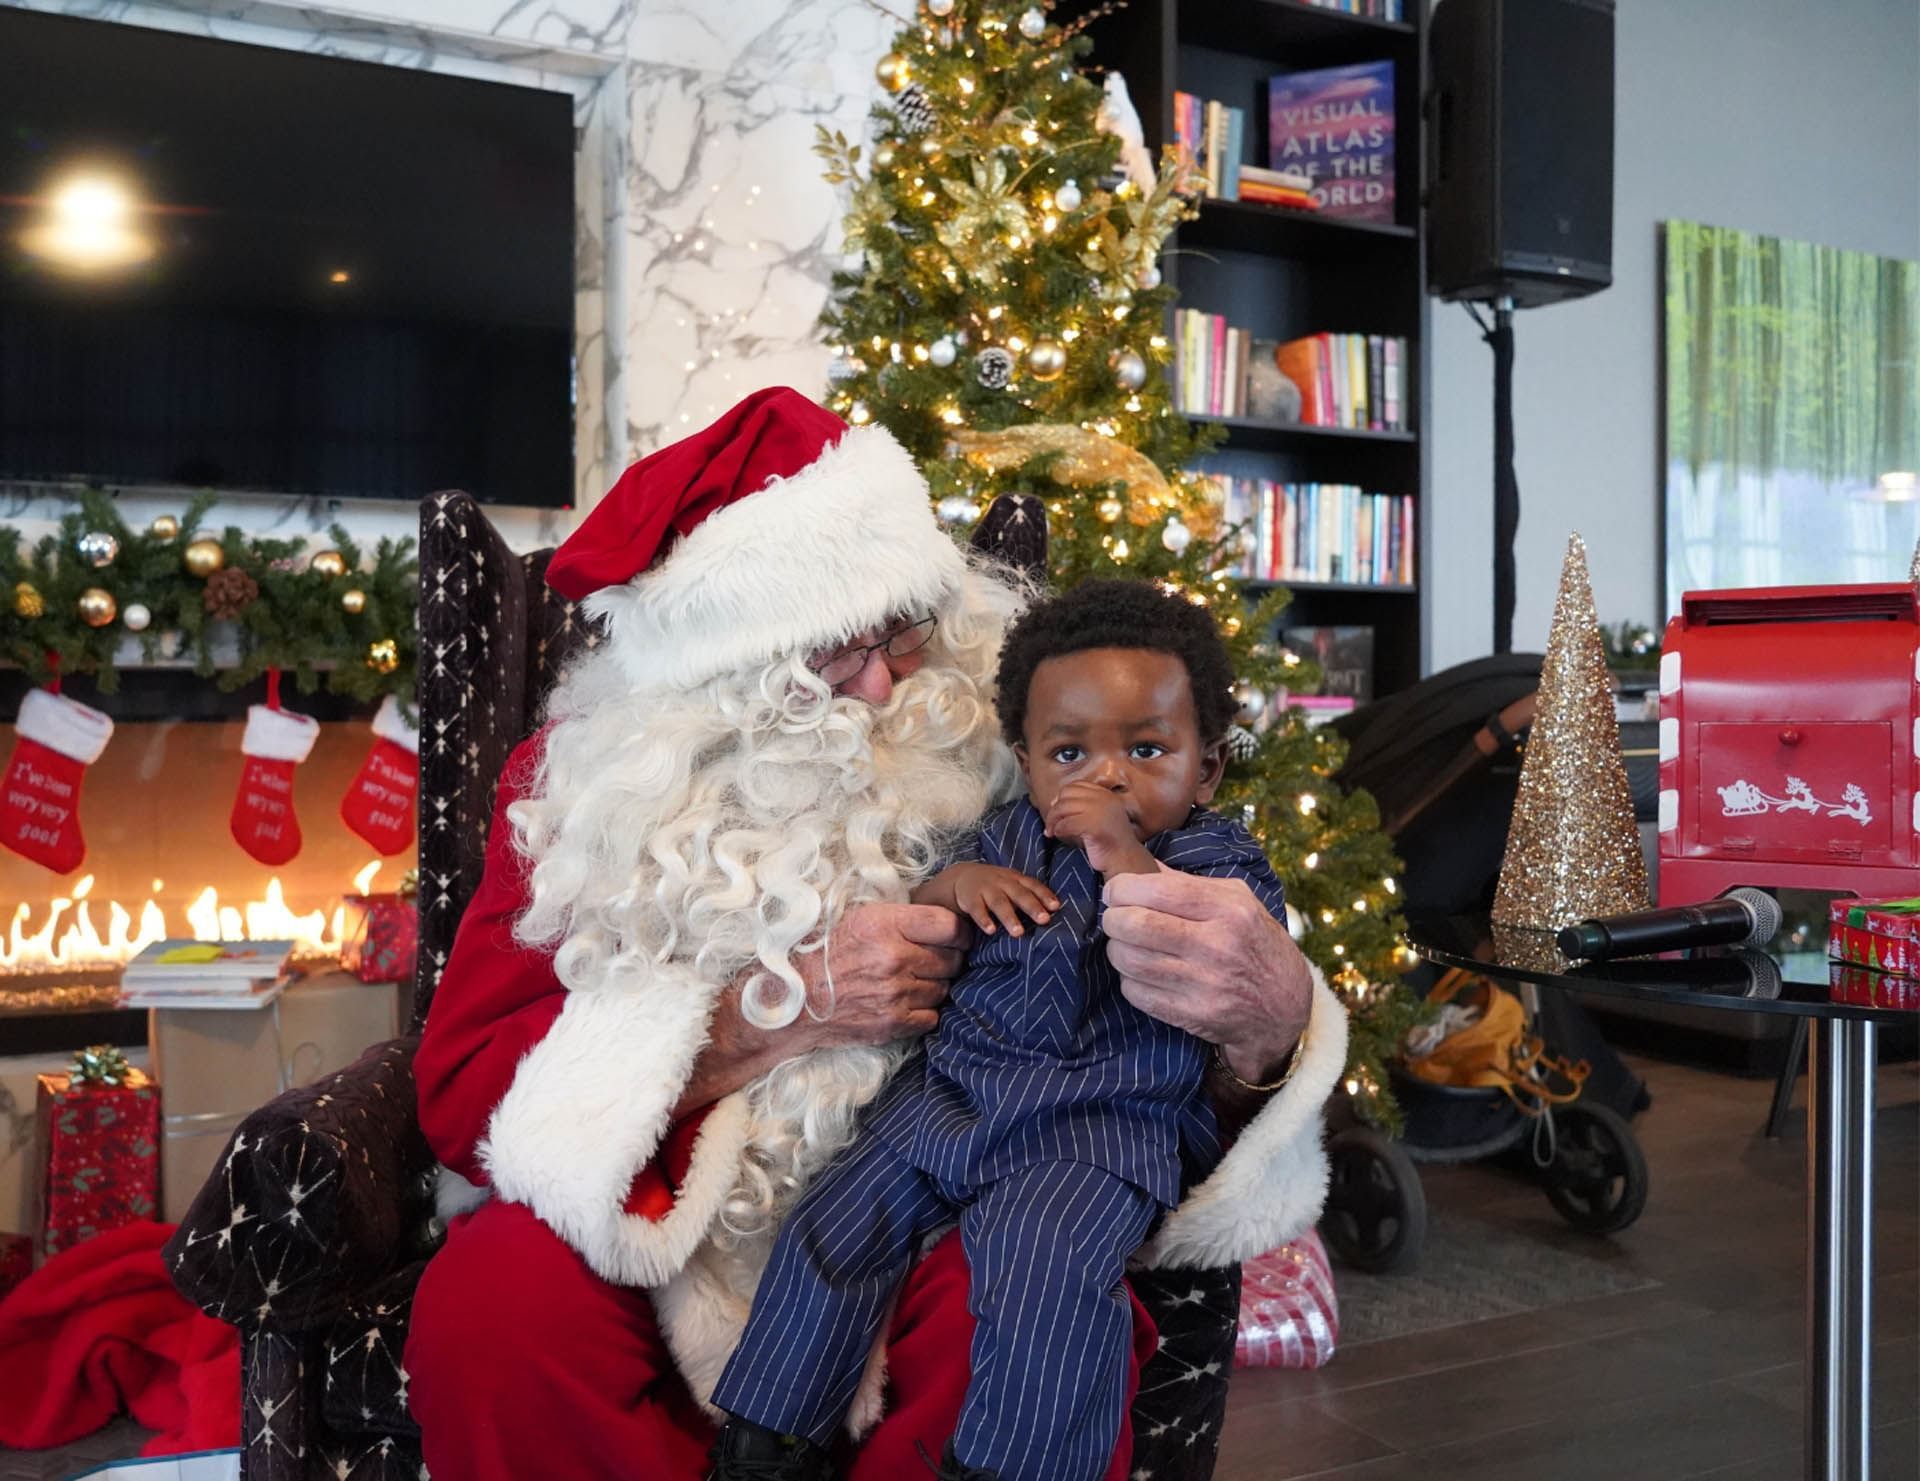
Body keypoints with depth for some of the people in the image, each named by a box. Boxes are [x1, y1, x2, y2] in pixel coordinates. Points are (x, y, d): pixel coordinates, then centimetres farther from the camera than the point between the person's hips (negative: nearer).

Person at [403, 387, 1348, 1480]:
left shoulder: (1003, 749, -6)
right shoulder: (587, 778, -3)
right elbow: (459, 1093, -7)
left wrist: (1271, 1019, -33)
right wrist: (781, 1009, -18)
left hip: (939, 1211, 0)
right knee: (489, 1316, -30)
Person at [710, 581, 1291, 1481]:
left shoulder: (1216, 860, -1)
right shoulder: (1005, 838, 11)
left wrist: (1128, 862, -22)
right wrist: (950, 885, -4)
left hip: (1101, 1126, -5)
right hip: (952, 1091, 5)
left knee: (1039, 1267, -30)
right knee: (829, 1227, -2)